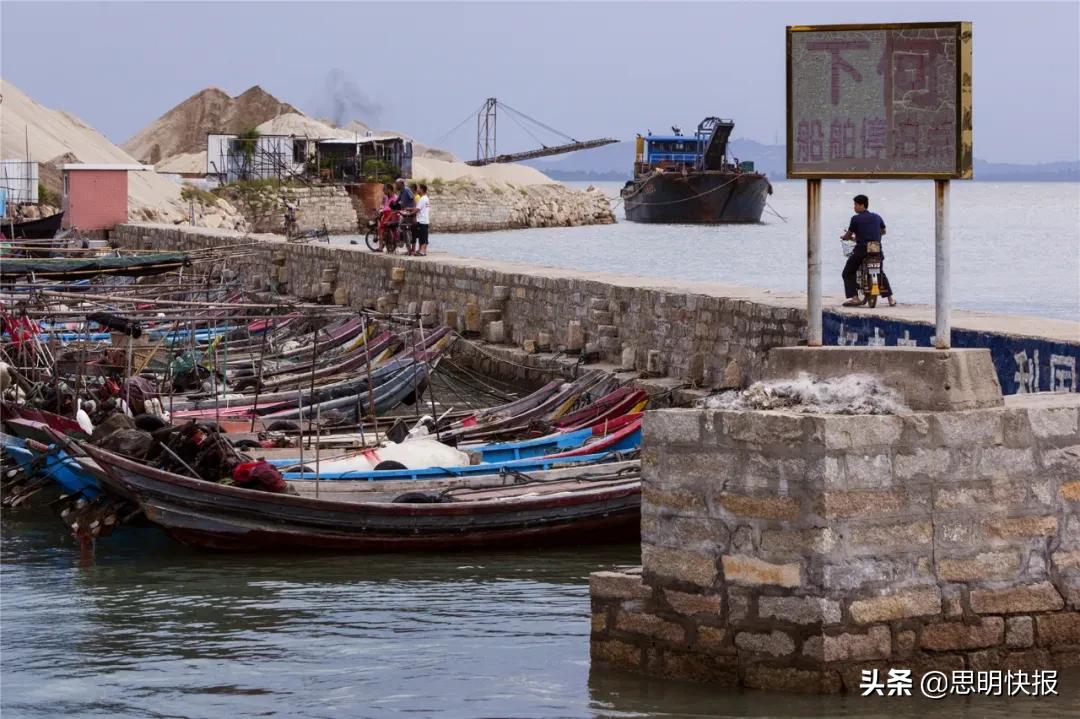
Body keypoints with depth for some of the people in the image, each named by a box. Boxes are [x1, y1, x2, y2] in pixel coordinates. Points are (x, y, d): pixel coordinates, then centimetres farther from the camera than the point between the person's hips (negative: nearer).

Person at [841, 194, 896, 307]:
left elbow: (848, 235, -1)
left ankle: (854, 298, -8)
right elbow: (883, 231, 26)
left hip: (861, 250, -5)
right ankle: (890, 298, 20)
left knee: (848, 273, 9)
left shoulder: (856, 219, -6)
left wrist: (844, 237, 21)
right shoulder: (877, 217, 10)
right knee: (881, 274, 26)